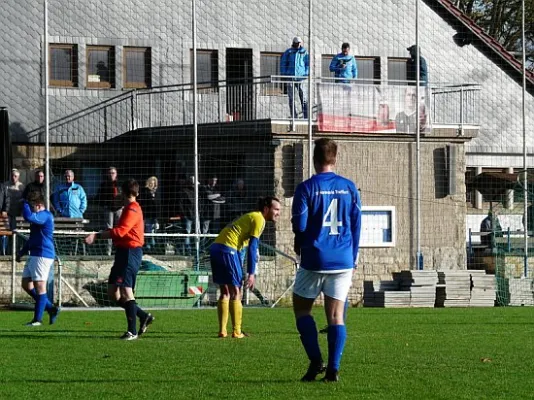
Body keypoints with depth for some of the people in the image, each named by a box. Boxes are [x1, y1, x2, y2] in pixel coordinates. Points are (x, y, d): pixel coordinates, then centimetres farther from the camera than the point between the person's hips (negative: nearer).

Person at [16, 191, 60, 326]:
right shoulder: (38, 217, 19)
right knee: (26, 285, 11)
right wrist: (22, 252, 25)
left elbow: (28, 216, -33)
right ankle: (51, 308, 16)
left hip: (42, 255, -11)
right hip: (34, 255, 11)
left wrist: (25, 203, -14)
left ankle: (37, 319, -2)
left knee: (40, 287, -6)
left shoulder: (45, 216, -14)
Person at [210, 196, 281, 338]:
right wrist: (251, 274, -12)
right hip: (227, 249, -9)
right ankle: (236, 332, -5)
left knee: (225, 292, 13)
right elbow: (252, 247, -11)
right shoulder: (259, 219, -5)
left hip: (215, 247, 9)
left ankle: (222, 331, 12)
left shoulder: (250, 217, 24)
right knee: (235, 292, -4)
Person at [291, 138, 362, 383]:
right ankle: (333, 369, -5)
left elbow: (299, 224, -9)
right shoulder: (349, 188, 5)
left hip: (314, 260, -3)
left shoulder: (306, 188, -6)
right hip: (343, 261, 3)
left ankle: (316, 360, -2)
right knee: (336, 315, 4)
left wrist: (299, 244, 14)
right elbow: (356, 225, 8)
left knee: (301, 308, 12)